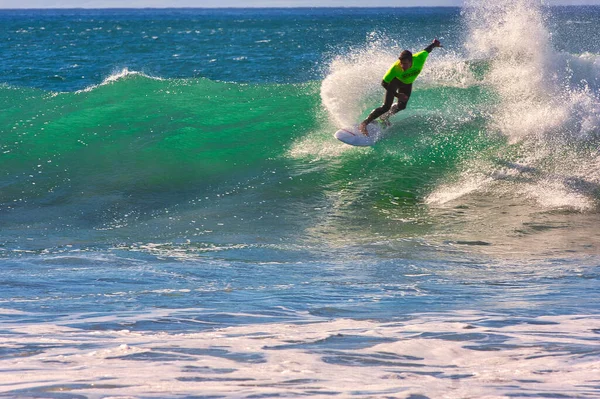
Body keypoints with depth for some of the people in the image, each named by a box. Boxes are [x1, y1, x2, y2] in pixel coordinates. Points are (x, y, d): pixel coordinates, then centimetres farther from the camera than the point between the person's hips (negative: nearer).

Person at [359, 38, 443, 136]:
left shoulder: (419, 58, -38)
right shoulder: (395, 68, -42)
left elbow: (427, 50, -14)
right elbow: (384, 83, -29)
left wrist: (434, 44, 9)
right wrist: (397, 94, -34)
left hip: (407, 84, 4)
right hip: (395, 81, -4)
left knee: (401, 107, 7)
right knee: (386, 107, -17)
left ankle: (384, 117, 35)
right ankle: (364, 123, -14)